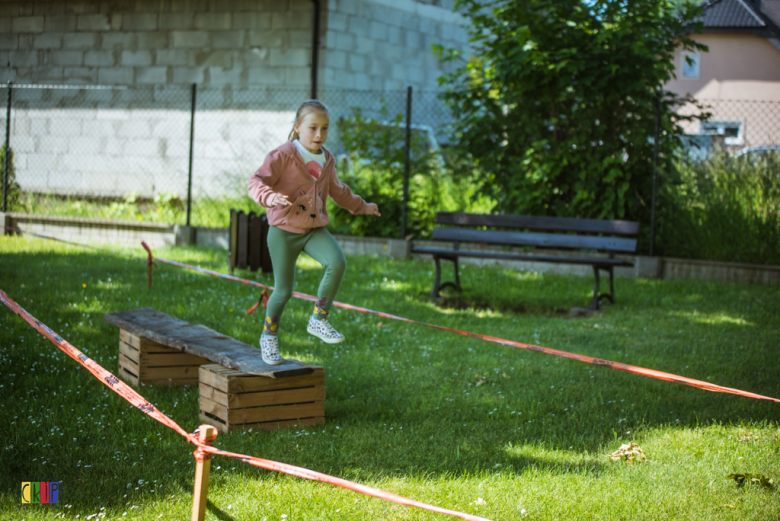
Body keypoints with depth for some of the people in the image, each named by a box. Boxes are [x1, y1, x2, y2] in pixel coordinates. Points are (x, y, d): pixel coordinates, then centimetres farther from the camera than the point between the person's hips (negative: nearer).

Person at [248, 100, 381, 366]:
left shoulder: (327, 160, 8)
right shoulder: (283, 155, -12)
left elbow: (337, 190, 27)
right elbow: (257, 181, -20)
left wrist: (361, 206, 35)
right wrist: (270, 197, -40)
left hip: (314, 229, 5)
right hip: (284, 230, -4)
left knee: (337, 263, -24)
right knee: (283, 290, -1)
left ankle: (319, 320, -8)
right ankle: (269, 336, 24)